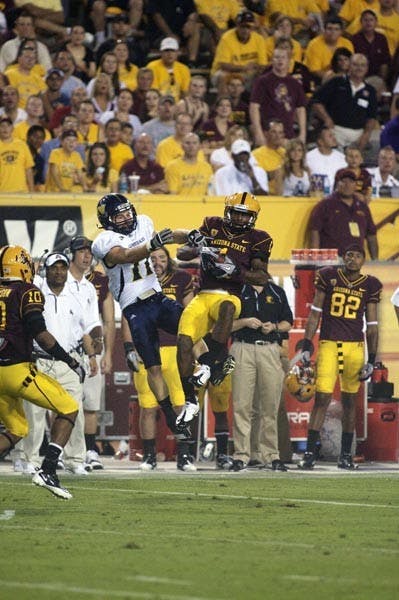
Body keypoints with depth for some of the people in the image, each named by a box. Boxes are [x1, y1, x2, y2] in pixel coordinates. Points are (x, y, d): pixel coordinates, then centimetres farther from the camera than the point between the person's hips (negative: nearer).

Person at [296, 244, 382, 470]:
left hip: (355, 347, 2)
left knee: (350, 400, 8)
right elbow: (315, 314, 6)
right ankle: (310, 453, -9)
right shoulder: (328, 277, 3)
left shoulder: (369, 286, 6)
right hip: (329, 343, -2)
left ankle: (346, 455, 15)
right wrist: (306, 347, 0)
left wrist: (371, 360, 5)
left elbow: (372, 325, 9)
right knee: (322, 397, -10)